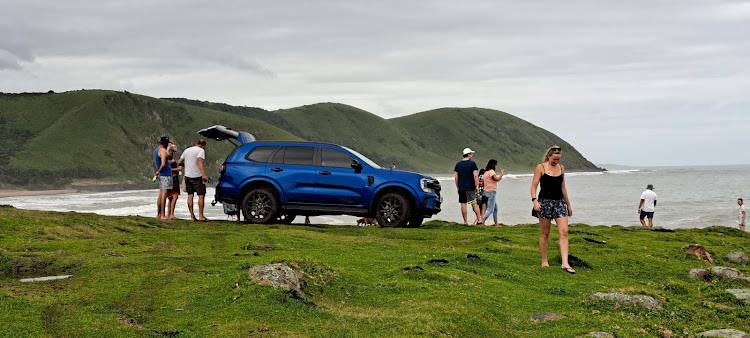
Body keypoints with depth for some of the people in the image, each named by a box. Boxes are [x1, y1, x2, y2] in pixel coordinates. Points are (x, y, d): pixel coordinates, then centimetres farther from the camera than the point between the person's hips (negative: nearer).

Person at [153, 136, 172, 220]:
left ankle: (158, 214, 14)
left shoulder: (156, 150, 15)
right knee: (164, 194, -9)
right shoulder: (163, 150, -13)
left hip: (161, 175, 9)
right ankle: (162, 215, -11)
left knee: (161, 194, 11)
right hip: (166, 174, -9)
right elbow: (163, 164, -21)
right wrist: (159, 171, -7)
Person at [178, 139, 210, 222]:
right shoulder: (201, 150, -6)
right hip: (197, 176, -6)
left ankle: (192, 216, 9)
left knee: (190, 195, 8)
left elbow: (179, 162, 15)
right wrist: (203, 174, -29)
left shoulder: (187, 150, 14)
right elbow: (199, 161, -21)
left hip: (188, 175, 7)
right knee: (201, 195, -3)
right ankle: (201, 216, -7)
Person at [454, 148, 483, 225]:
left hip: (461, 188, 3)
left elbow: (455, 177, 5)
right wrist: (477, 186, -7)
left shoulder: (458, 164, 5)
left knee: (463, 204, 3)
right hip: (470, 187, -2)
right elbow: (475, 176, -12)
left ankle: (465, 221, 5)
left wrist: (457, 187, 12)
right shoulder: (472, 163, -6)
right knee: (474, 203, 6)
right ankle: (479, 220, 8)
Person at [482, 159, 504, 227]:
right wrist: (502, 174, -7)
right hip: (491, 192, -10)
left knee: (495, 209, 17)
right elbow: (497, 179, -22)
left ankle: (496, 224, 21)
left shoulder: (486, 172, 15)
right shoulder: (491, 171, -13)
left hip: (487, 191, 10)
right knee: (490, 210, -11)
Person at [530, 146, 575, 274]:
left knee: (564, 232, -9)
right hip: (545, 201, -4)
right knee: (545, 233, 3)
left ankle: (565, 263, -13)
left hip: (559, 202, 4)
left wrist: (568, 205, 22)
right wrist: (534, 200, -22)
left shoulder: (561, 168, 12)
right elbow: (534, 185, -7)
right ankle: (544, 262, 16)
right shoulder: (540, 167, -2)